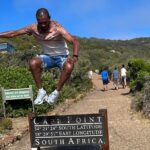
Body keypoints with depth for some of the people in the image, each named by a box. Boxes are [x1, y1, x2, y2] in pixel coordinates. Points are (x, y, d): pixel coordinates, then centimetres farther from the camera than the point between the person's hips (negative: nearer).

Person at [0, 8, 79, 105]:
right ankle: (41, 91, -13)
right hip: (48, 56, 3)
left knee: (69, 67, -36)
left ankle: (56, 92, -15)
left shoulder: (57, 28, -25)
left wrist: (75, 56, -48)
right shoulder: (33, 28, -13)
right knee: (33, 63, -27)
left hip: (62, 57, -3)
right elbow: (13, 33, -6)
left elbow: (75, 41, -32)